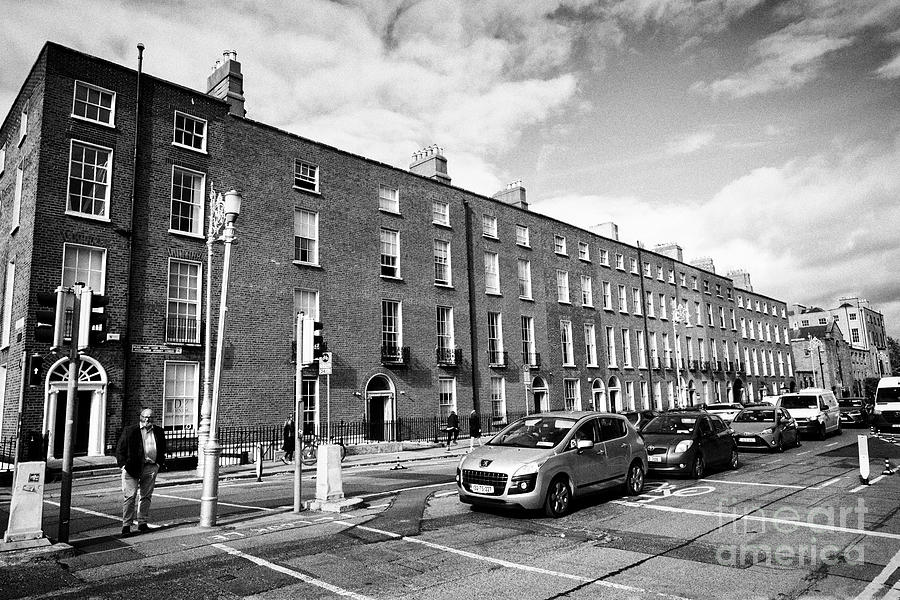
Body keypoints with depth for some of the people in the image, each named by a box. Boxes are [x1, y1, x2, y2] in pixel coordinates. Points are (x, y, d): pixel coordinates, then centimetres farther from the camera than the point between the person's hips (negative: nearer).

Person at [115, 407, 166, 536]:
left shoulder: (159, 432, 10)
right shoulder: (129, 431, 0)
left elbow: (162, 449, 19)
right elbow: (120, 449, 2)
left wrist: (159, 463, 8)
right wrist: (124, 464, -6)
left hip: (151, 468, 3)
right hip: (132, 468, -3)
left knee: (146, 496, 9)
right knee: (129, 496, -4)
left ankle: (142, 523, 19)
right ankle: (126, 525, 3)